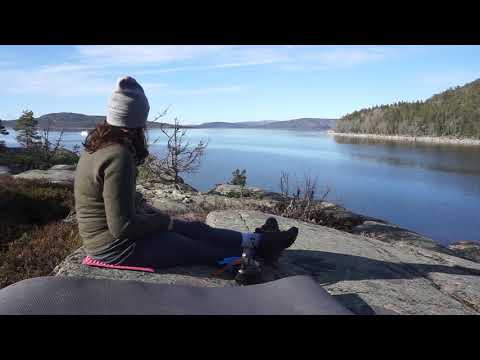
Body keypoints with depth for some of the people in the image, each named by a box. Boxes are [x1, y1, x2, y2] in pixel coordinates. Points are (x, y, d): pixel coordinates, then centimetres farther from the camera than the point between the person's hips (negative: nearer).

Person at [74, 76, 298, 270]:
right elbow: (123, 227, -28)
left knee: (194, 229, 12)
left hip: (107, 235, 9)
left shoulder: (100, 145, 2)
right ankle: (255, 252, 28)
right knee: (200, 249, 7)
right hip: (117, 246, -9)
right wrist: (163, 220, -13)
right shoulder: (118, 156, -29)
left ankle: (257, 241, 23)